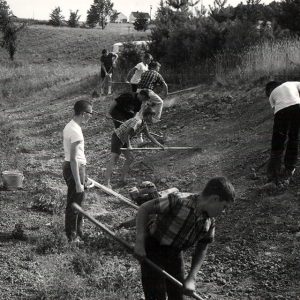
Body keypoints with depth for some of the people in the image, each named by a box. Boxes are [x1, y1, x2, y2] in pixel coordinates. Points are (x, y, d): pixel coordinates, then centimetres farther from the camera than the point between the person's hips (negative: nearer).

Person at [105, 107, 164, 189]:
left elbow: (149, 135, 20)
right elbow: (127, 133, -26)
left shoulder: (144, 124, 8)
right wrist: (128, 145, -19)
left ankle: (123, 178, 19)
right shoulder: (137, 121, -23)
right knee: (114, 159, -17)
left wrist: (158, 144, 18)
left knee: (130, 158, 11)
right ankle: (107, 183, -24)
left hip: (124, 139, 10)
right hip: (118, 137, -10)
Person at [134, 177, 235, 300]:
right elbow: (144, 209, -21)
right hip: (152, 249, -6)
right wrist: (139, 242, -25)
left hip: (175, 253, 6)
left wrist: (191, 278, -9)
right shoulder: (178, 202, -29)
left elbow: (201, 249, 2)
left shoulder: (209, 221, -8)